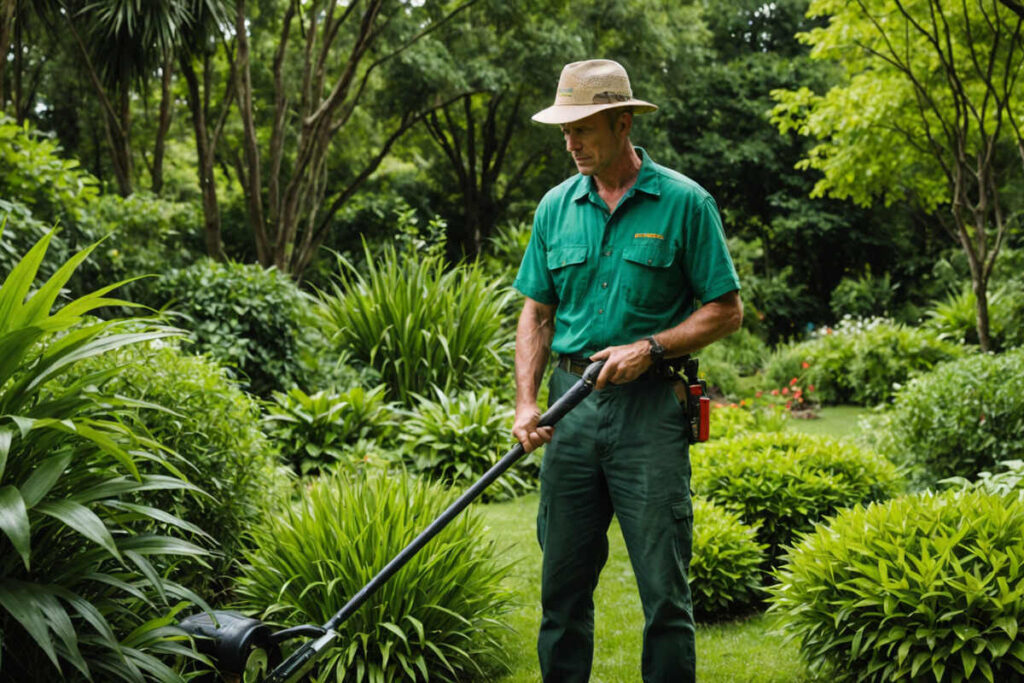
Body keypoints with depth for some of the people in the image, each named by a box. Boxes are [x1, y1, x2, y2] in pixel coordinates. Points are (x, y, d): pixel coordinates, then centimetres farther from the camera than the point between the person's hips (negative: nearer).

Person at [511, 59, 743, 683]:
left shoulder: (685, 203, -3)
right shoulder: (557, 206, 10)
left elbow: (726, 310, -1)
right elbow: (537, 311, 13)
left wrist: (650, 348, -13)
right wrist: (527, 401, 1)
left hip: (649, 407, -4)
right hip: (573, 404, 4)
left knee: (664, 589, -2)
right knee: (563, 582, 10)